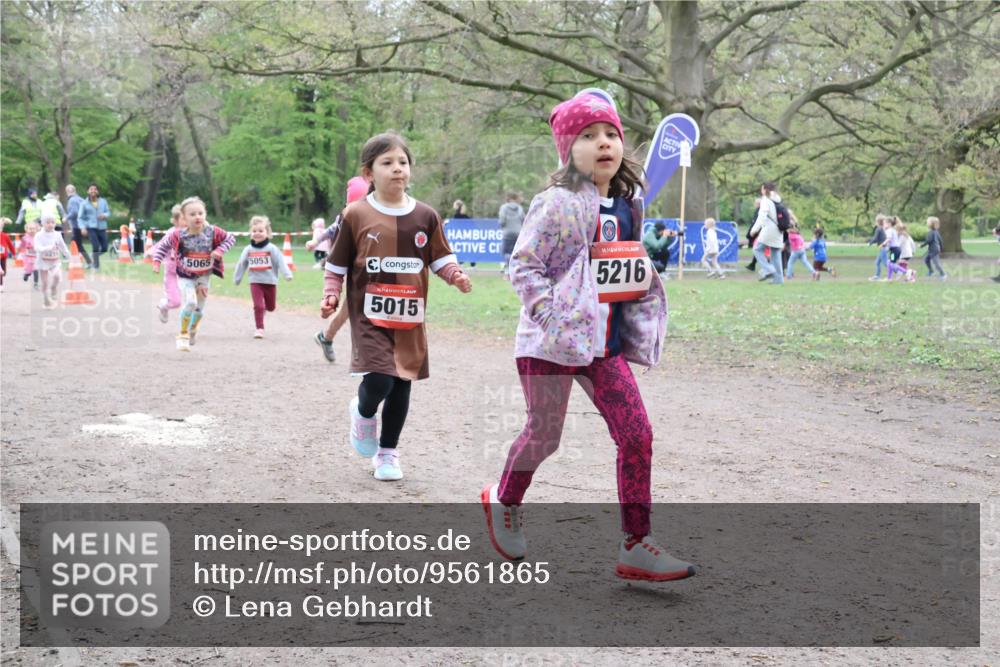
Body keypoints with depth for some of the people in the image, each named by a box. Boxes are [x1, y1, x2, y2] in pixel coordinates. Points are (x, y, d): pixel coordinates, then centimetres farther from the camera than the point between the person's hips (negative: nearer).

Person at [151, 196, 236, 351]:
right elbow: (163, 247, -7)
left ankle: (192, 333, 44)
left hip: (204, 276, 3)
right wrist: (156, 262, -18)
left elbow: (231, 238, -6)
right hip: (185, 276, -3)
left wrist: (220, 250, -20)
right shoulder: (178, 235, -21)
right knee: (190, 302, -24)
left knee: (199, 308, 15)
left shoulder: (213, 232, -17)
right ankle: (183, 336, -7)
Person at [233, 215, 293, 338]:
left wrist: (287, 275, -25)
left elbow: (280, 262, -13)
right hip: (255, 282, 0)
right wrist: (236, 279, 18)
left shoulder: (272, 249, -6)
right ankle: (259, 328, -1)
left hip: (270, 282, 0)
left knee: (271, 307, 12)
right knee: (258, 306, -9)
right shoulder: (248, 250, 2)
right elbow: (242, 265, 12)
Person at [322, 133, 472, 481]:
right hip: (370, 316, -3)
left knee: (401, 387, 8)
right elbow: (336, 265, 4)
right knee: (379, 381, -18)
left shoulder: (425, 216, 3)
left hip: (409, 318, 3)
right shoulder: (356, 215, -3)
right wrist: (330, 295, -8)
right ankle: (363, 413, 19)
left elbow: (441, 258, 7)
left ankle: (387, 453, 26)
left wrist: (456, 276, -13)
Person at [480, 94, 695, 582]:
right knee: (544, 436, 7)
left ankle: (636, 546, 3)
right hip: (553, 343, -6)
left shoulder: (627, 207, 9)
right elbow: (522, 267, -14)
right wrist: (554, 317, -22)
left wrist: (652, 265, 5)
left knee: (637, 435, -4)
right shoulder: (556, 204, -13)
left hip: (604, 343, 6)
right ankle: (504, 503, 38)